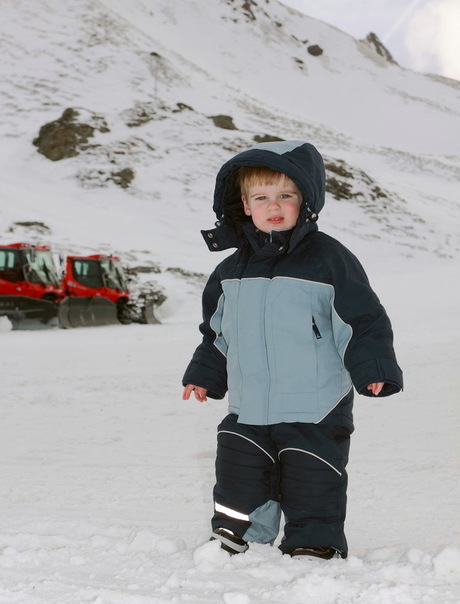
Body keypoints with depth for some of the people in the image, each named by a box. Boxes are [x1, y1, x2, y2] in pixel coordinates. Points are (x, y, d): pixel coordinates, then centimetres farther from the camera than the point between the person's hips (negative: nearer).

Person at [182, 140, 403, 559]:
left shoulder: (327, 260, -9)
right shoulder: (233, 270, 7)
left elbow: (362, 320, -9)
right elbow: (216, 330, 21)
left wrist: (374, 369, -18)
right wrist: (204, 375, 21)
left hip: (315, 415, -5)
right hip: (248, 413, 5)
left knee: (312, 493, 3)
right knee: (237, 486, 11)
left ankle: (314, 552, 17)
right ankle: (232, 542, 27)